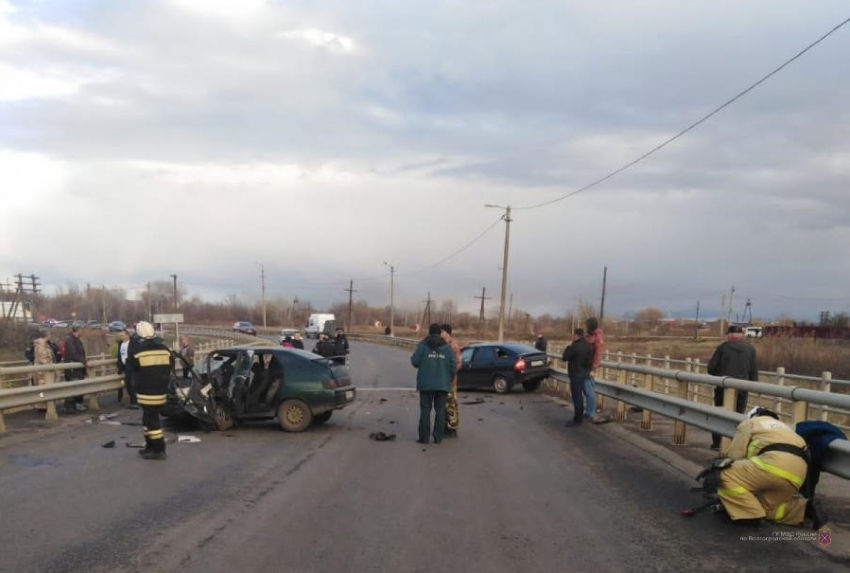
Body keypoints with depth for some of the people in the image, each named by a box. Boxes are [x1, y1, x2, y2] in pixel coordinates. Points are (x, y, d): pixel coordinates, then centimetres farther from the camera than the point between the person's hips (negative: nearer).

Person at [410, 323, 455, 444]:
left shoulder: (423, 345, -4)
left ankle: (424, 437, 2)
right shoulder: (447, 347, 3)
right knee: (440, 410, 8)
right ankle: (438, 437, 7)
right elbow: (453, 367, -1)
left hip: (426, 384, -2)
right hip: (442, 385, 2)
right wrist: (448, 380, 15)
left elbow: (415, 362, -11)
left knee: (425, 410, 4)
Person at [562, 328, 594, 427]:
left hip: (576, 374, -9)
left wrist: (568, 347, 0)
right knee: (579, 396, 19)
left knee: (576, 397, -3)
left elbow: (565, 358, -11)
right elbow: (590, 359, 10)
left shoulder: (574, 346, -22)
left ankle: (577, 419, 0)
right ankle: (580, 416, 27)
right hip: (585, 373, 9)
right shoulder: (589, 346, 4)